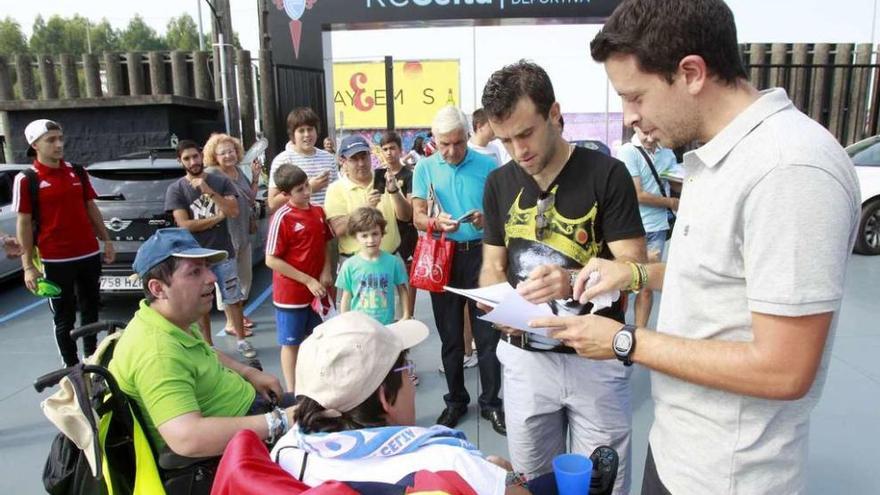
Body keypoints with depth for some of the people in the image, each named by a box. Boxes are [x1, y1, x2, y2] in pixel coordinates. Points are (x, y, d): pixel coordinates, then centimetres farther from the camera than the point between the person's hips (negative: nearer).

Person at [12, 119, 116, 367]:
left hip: (89, 255, 5)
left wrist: (106, 241, 11)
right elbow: (24, 223, -7)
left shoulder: (78, 172, 6)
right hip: (55, 261, -5)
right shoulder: (26, 180, -7)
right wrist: (28, 266, -9)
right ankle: (71, 365, 17)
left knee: (90, 310, 17)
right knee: (64, 317, 6)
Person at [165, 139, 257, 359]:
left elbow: (234, 211, -11)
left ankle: (241, 340, 21)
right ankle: (208, 345, 22)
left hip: (224, 252, 1)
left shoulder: (221, 181, 0)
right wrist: (216, 218, -6)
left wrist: (208, 191, -18)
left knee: (233, 299, 7)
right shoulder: (176, 189, -3)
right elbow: (185, 225, -11)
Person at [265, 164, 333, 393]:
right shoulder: (282, 218, -17)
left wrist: (326, 271, -4)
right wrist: (308, 281, -17)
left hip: (317, 291, 6)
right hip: (291, 293, -6)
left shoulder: (318, 212, 1)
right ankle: (292, 392, 21)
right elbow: (271, 260, -17)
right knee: (291, 343, 8)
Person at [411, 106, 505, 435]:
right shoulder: (425, 168, 2)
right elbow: (417, 217, -2)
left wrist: (487, 219, -22)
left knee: (487, 332, 2)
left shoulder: (487, 166, -2)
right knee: (450, 334, 12)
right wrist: (437, 223, -24)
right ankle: (456, 400, 28)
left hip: (480, 253, -1)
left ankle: (491, 402, 18)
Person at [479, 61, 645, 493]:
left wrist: (572, 279, -32)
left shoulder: (607, 174, -10)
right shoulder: (499, 183, 3)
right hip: (525, 357, 3)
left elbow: (633, 268, -13)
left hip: (594, 359, -3)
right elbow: (492, 267, 7)